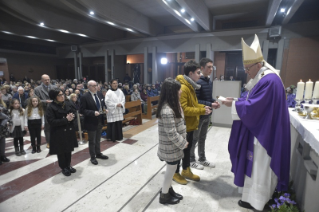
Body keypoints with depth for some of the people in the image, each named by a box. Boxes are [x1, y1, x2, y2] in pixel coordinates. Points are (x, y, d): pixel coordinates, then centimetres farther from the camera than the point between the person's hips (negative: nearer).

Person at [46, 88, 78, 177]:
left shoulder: (67, 104, 2)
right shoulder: (51, 107, -13)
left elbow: (73, 113, 10)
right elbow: (51, 122, -19)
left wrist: (72, 116, -14)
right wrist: (66, 119, -21)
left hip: (69, 131, 4)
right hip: (59, 133, -4)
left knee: (69, 149, 14)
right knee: (61, 151, 9)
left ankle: (68, 165, 34)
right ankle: (64, 168, 29)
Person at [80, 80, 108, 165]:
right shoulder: (85, 97, -15)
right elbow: (82, 110, -17)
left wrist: (105, 110, -3)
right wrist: (93, 113, -26)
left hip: (100, 121, 6)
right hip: (91, 122, -6)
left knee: (98, 140, 21)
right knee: (92, 141, 10)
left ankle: (98, 153, 38)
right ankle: (93, 157, 26)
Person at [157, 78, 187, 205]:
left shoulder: (173, 105, 4)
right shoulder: (167, 111, -29)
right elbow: (172, 134, -26)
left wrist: (182, 141, 12)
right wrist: (183, 143, -13)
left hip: (174, 145, 9)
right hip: (171, 147, -9)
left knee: (172, 168, 22)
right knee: (171, 169, 8)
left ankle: (168, 189, 42)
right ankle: (164, 195, 30)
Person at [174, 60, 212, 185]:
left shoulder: (190, 86, 10)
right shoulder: (182, 88, -23)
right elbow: (183, 109, -26)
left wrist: (203, 107, 2)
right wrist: (201, 111, -22)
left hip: (190, 125, 10)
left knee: (187, 148, 20)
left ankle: (186, 171, 38)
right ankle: (176, 173, 26)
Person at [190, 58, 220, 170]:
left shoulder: (209, 81, 9)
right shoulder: (197, 82, -19)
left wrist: (214, 101, -3)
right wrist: (210, 105, -22)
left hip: (207, 115, 8)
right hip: (198, 115, -8)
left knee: (202, 138, 19)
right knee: (194, 139, 7)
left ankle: (202, 159, 34)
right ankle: (191, 160, 23)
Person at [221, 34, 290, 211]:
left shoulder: (269, 80, -24)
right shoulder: (264, 78, 9)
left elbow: (252, 107, -26)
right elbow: (254, 102, 14)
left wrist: (233, 104, -15)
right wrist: (236, 101, 2)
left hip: (264, 132, -10)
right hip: (262, 129, 10)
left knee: (259, 164, 3)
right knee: (259, 163, 21)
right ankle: (259, 195, 40)